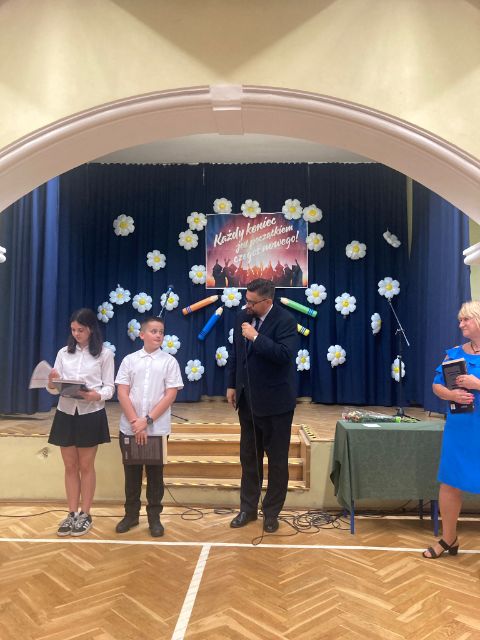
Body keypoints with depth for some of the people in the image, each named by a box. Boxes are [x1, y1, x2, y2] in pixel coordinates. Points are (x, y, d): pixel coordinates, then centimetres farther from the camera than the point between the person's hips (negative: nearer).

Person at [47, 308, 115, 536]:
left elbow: (109, 387, -5)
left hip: (91, 414, -3)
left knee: (86, 466, 8)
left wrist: (97, 395, -26)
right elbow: (54, 388, 5)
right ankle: (72, 514, 24)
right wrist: (52, 384, -18)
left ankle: (85, 515, 20)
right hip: (65, 413, 3)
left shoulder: (104, 354, -3)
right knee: (70, 466, 11)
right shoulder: (63, 353, 6)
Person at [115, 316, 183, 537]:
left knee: (155, 473, 9)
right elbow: (122, 393, -3)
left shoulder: (169, 361, -2)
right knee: (131, 472, 12)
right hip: (129, 428, 1)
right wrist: (135, 422, -12)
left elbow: (170, 395, -7)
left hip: (157, 429, -1)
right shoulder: (129, 360, 1)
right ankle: (131, 514, 28)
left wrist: (147, 420, -12)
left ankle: (154, 517, 22)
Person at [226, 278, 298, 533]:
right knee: (248, 457, 16)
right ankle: (248, 508, 31)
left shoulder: (285, 320, -15)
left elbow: (285, 354, -29)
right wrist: (232, 385, 11)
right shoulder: (243, 317, 3)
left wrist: (256, 337, -27)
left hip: (275, 402, -6)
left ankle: (272, 512, 25)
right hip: (247, 400, 6)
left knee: (277, 460, 8)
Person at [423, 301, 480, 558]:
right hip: (459, 427, 4)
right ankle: (448, 539, 30)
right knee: (449, 481, 11)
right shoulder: (454, 353, 5)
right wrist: (451, 394, -13)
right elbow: (437, 385, 7)